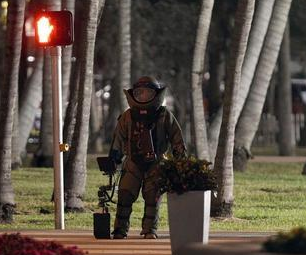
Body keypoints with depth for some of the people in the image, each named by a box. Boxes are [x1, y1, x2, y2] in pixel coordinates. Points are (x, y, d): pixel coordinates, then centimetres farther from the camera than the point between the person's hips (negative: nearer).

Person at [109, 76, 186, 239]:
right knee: (125, 194, -5)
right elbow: (118, 140, 12)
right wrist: (113, 159, 11)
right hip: (133, 163, 1)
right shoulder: (127, 117, 2)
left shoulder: (164, 116, -1)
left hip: (155, 163, -1)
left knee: (153, 197, -1)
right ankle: (120, 230, 3)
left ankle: (150, 230, 10)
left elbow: (176, 138, 5)